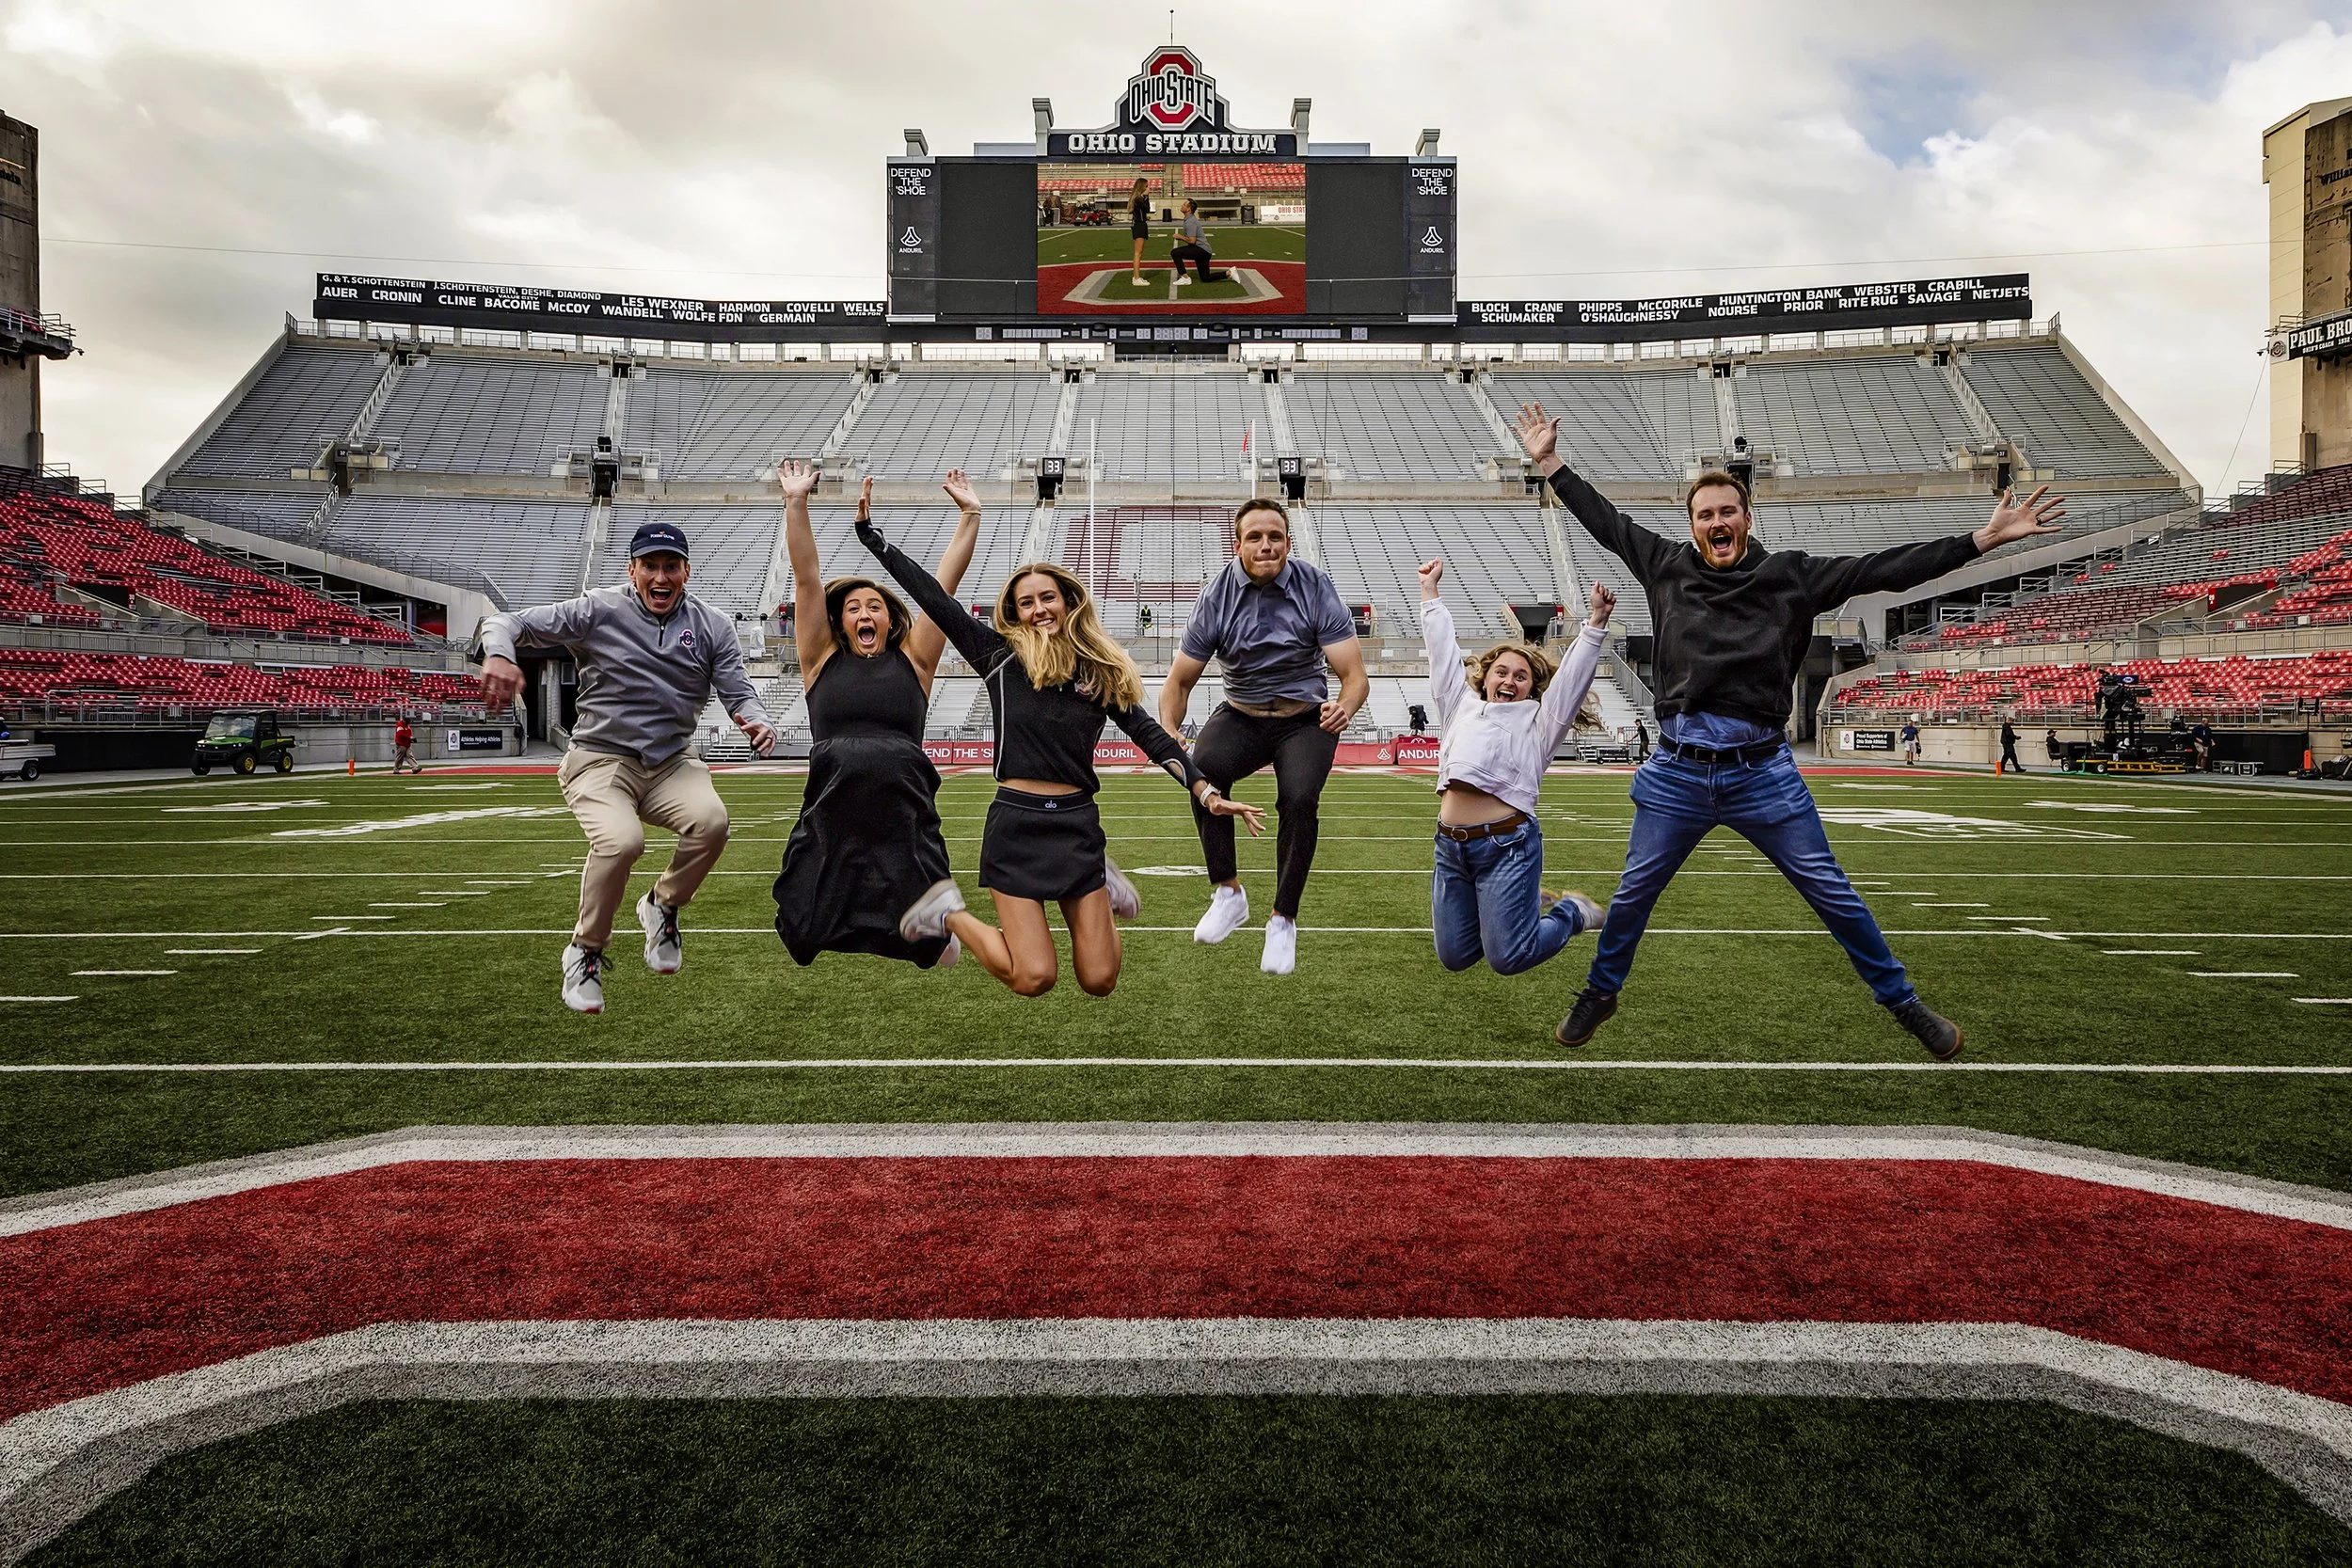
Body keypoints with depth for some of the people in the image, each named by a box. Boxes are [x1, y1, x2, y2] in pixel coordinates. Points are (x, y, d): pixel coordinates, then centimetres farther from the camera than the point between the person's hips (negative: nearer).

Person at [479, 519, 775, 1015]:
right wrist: (498, 653, -31)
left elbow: (739, 693, 2)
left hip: (671, 764, 3)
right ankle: (586, 952, -5)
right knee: (621, 840, -32)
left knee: (711, 820, -30)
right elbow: (506, 622, -6)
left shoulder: (712, 627, 5)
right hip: (600, 760, -3)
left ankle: (662, 908, 1)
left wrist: (757, 723, -22)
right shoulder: (598, 611, -4)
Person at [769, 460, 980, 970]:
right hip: (830, 828, 1)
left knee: (936, 949, 4)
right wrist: (796, 503, 2)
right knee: (809, 948, 4)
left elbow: (943, 586, 9)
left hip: (907, 826, 0)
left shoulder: (913, 663, 12)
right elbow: (807, 580, 7)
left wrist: (969, 515, 7)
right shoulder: (823, 661, 12)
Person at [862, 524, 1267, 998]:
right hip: (1016, 826, -2)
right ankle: (949, 914, 16)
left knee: (1099, 980, 2)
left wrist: (1206, 792, -5)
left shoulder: (1102, 672, 8)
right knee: (1034, 978, -10)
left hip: (1078, 826, 2)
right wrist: (871, 533, -2)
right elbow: (931, 594, -1)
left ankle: (1100, 884, 31)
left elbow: (1151, 735, 5)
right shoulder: (1001, 657, 1)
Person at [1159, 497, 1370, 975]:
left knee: (1299, 797, -29)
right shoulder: (1217, 595, -9)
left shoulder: (1314, 587, -13)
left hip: (1305, 717, -1)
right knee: (1203, 766, -31)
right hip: (1241, 716, 1)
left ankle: (1284, 920, -12)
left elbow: (1355, 675, -16)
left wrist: (1345, 706, -40)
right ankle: (1228, 892, -17)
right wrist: (1167, 734, -25)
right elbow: (1180, 680, -4)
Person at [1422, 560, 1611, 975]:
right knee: (1454, 957, 10)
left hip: (1507, 843, -4)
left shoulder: (1538, 723, 10)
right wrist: (1430, 592, 26)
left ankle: (1569, 912, 24)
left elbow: (1574, 675, 2)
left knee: (1508, 959, -6)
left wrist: (1595, 623, -9)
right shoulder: (1461, 708, 19)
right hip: (1451, 846, 5)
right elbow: (1444, 652, 23)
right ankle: (1524, 906, 35)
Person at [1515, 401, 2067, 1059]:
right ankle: (1600, 994, 29)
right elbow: (1606, 521, 15)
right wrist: (1549, 461, 18)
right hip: (1677, 775, 1)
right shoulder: (1668, 567, 6)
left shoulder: (1792, 575, 2)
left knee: (1832, 894, 6)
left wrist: (1986, 537, -6)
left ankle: (1903, 1002, 22)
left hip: (1764, 775, -1)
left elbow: (1881, 568, -1)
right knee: (1634, 892, 9)